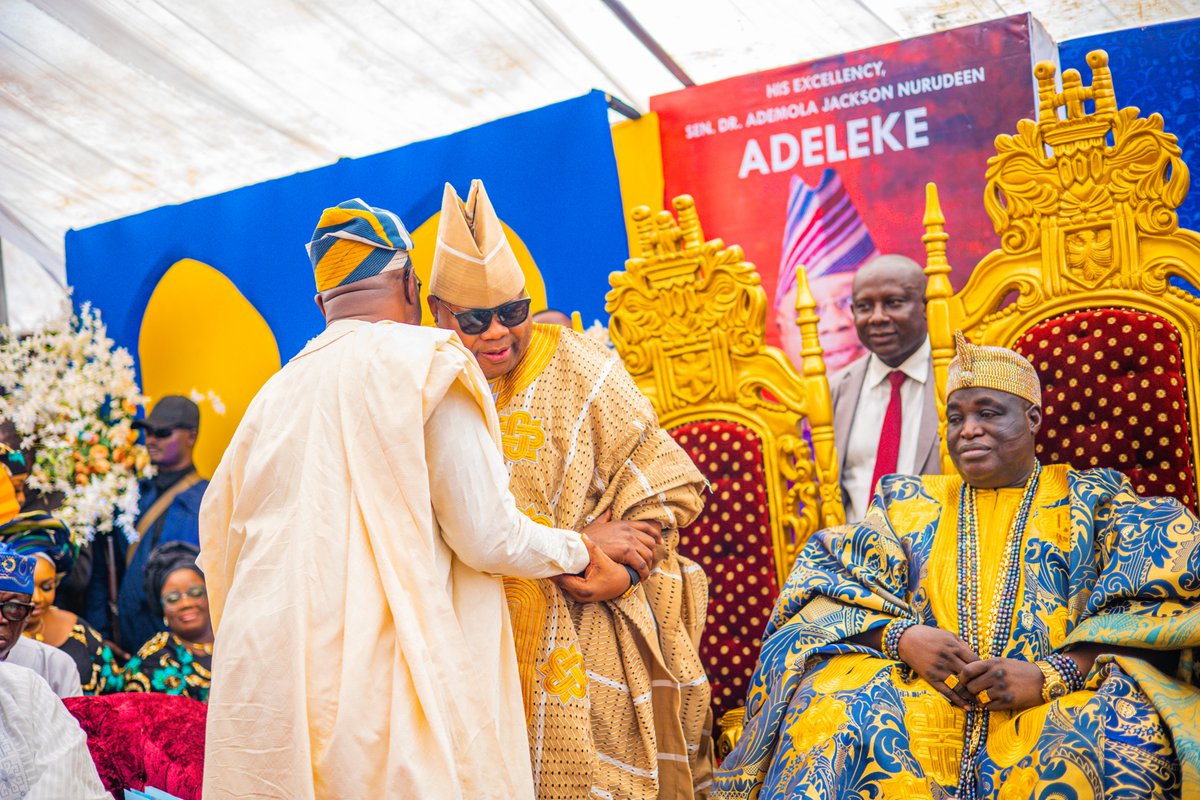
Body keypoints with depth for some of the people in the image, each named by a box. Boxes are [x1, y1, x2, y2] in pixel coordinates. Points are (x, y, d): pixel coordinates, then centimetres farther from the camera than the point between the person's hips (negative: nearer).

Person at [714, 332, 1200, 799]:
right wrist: (900, 637, -11)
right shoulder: (910, 505, 22)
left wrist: (1053, 675, -16)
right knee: (830, 722, -30)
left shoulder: (1090, 502, 15)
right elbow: (828, 582, 11)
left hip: (1060, 705, -1)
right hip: (922, 705, 1)